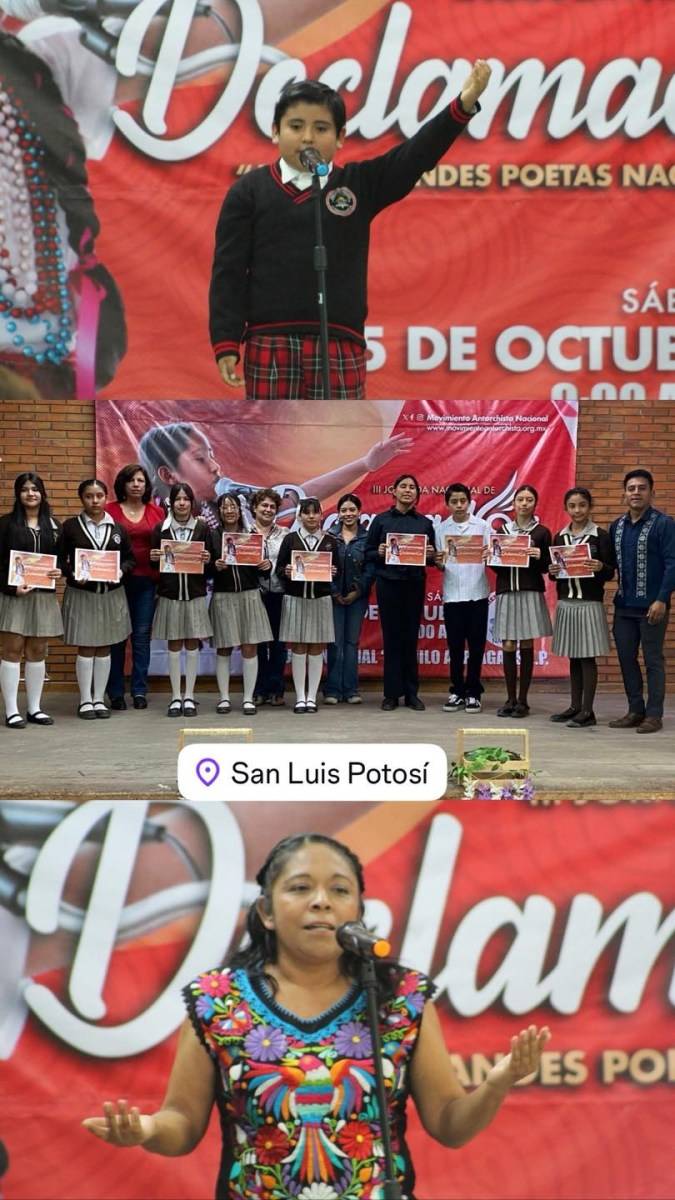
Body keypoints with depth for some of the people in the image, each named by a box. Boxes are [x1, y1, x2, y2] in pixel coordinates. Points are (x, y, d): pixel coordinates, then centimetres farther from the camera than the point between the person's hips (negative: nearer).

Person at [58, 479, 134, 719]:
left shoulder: (117, 528, 6)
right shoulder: (71, 526, -1)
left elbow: (129, 558, 9)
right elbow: (60, 559, -2)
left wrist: (122, 571, -11)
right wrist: (73, 574, -19)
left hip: (111, 593, 3)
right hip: (81, 593, -2)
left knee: (104, 647, 7)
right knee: (86, 647, 1)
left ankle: (99, 698, 15)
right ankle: (85, 700, 9)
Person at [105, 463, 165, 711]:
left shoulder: (157, 512, 8)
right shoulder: (110, 510, 1)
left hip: (146, 581, 2)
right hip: (117, 580, -2)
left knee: (142, 635, 3)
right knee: (117, 636, 2)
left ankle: (139, 691, 11)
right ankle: (116, 692, 9)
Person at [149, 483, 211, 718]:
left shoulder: (202, 528, 2)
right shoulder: (160, 529, 2)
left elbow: (209, 562, 5)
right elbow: (153, 563, 6)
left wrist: (207, 560, -16)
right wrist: (153, 558, -15)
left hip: (195, 594, 0)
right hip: (169, 593, 0)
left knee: (192, 644, 4)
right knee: (174, 645, 4)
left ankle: (189, 696, 12)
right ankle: (176, 697, 11)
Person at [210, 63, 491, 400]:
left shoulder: (359, 185, 9)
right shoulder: (249, 191, 4)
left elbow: (416, 155, -2)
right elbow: (228, 272, 2)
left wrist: (463, 105, -16)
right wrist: (225, 343, -6)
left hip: (340, 345, 1)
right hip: (270, 343, -1)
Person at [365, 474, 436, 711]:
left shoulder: (424, 523, 10)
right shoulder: (381, 520, 5)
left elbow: (433, 558, 12)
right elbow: (368, 553, 6)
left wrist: (430, 555, -9)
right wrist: (379, 552, -14)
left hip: (415, 584, 1)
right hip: (388, 583, -1)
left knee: (411, 638, 4)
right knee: (391, 637, 1)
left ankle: (411, 693, 10)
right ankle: (391, 693, 6)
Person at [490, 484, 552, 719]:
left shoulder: (542, 532, 4)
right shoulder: (503, 531, 11)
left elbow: (547, 567, 3)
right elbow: (495, 566, 13)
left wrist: (539, 557, -16)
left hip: (531, 593, -2)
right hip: (506, 592, 2)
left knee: (527, 645, 1)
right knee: (508, 646, -1)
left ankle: (522, 700, 8)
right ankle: (510, 699, 9)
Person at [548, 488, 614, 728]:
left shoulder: (601, 536, -3)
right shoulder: (560, 537, 10)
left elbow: (610, 573, -4)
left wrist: (600, 567, -25)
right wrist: (553, 571, -6)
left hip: (589, 603, -4)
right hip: (566, 602, 5)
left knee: (588, 657, -3)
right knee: (573, 657, 9)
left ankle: (587, 711, 1)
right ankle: (575, 707, 17)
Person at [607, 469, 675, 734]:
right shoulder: (617, 526, 11)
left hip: (652, 606, -6)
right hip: (624, 605, 6)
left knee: (653, 660, 1)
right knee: (626, 658, 10)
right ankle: (635, 711, 20)